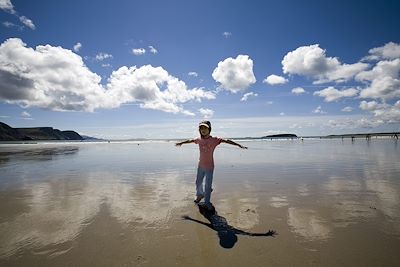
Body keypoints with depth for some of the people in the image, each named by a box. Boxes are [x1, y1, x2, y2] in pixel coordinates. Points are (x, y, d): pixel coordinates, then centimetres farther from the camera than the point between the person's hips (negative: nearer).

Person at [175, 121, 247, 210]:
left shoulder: (214, 140, -16)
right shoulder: (199, 140, -3)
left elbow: (227, 141, -24)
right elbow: (190, 140, 15)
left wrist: (239, 145, -34)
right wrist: (181, 143, 31)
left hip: (209, 167, -4)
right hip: (200, 166, 4)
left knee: (208, 185, 4)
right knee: (198, 182, 19)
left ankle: (207, 202, 24)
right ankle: (200, 195, 47)